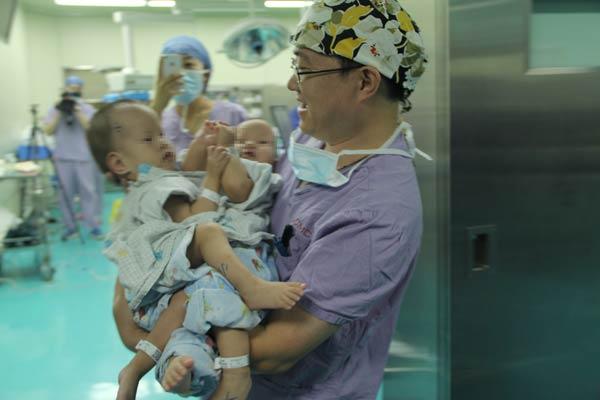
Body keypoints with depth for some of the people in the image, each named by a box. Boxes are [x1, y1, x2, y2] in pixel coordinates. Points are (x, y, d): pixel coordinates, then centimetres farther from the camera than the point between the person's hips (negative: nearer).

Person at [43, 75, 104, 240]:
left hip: (85, 157, -2)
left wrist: (76, 110, -16)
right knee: (65, 193, 5)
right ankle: (70, 226, 14)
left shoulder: (88, 109, 2)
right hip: (63, 158, 2)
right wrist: (59, 112, -10)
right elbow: (48, 130, -2)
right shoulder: (55, 109, 8)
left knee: (89, 191, -1)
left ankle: (94, 225, 5)